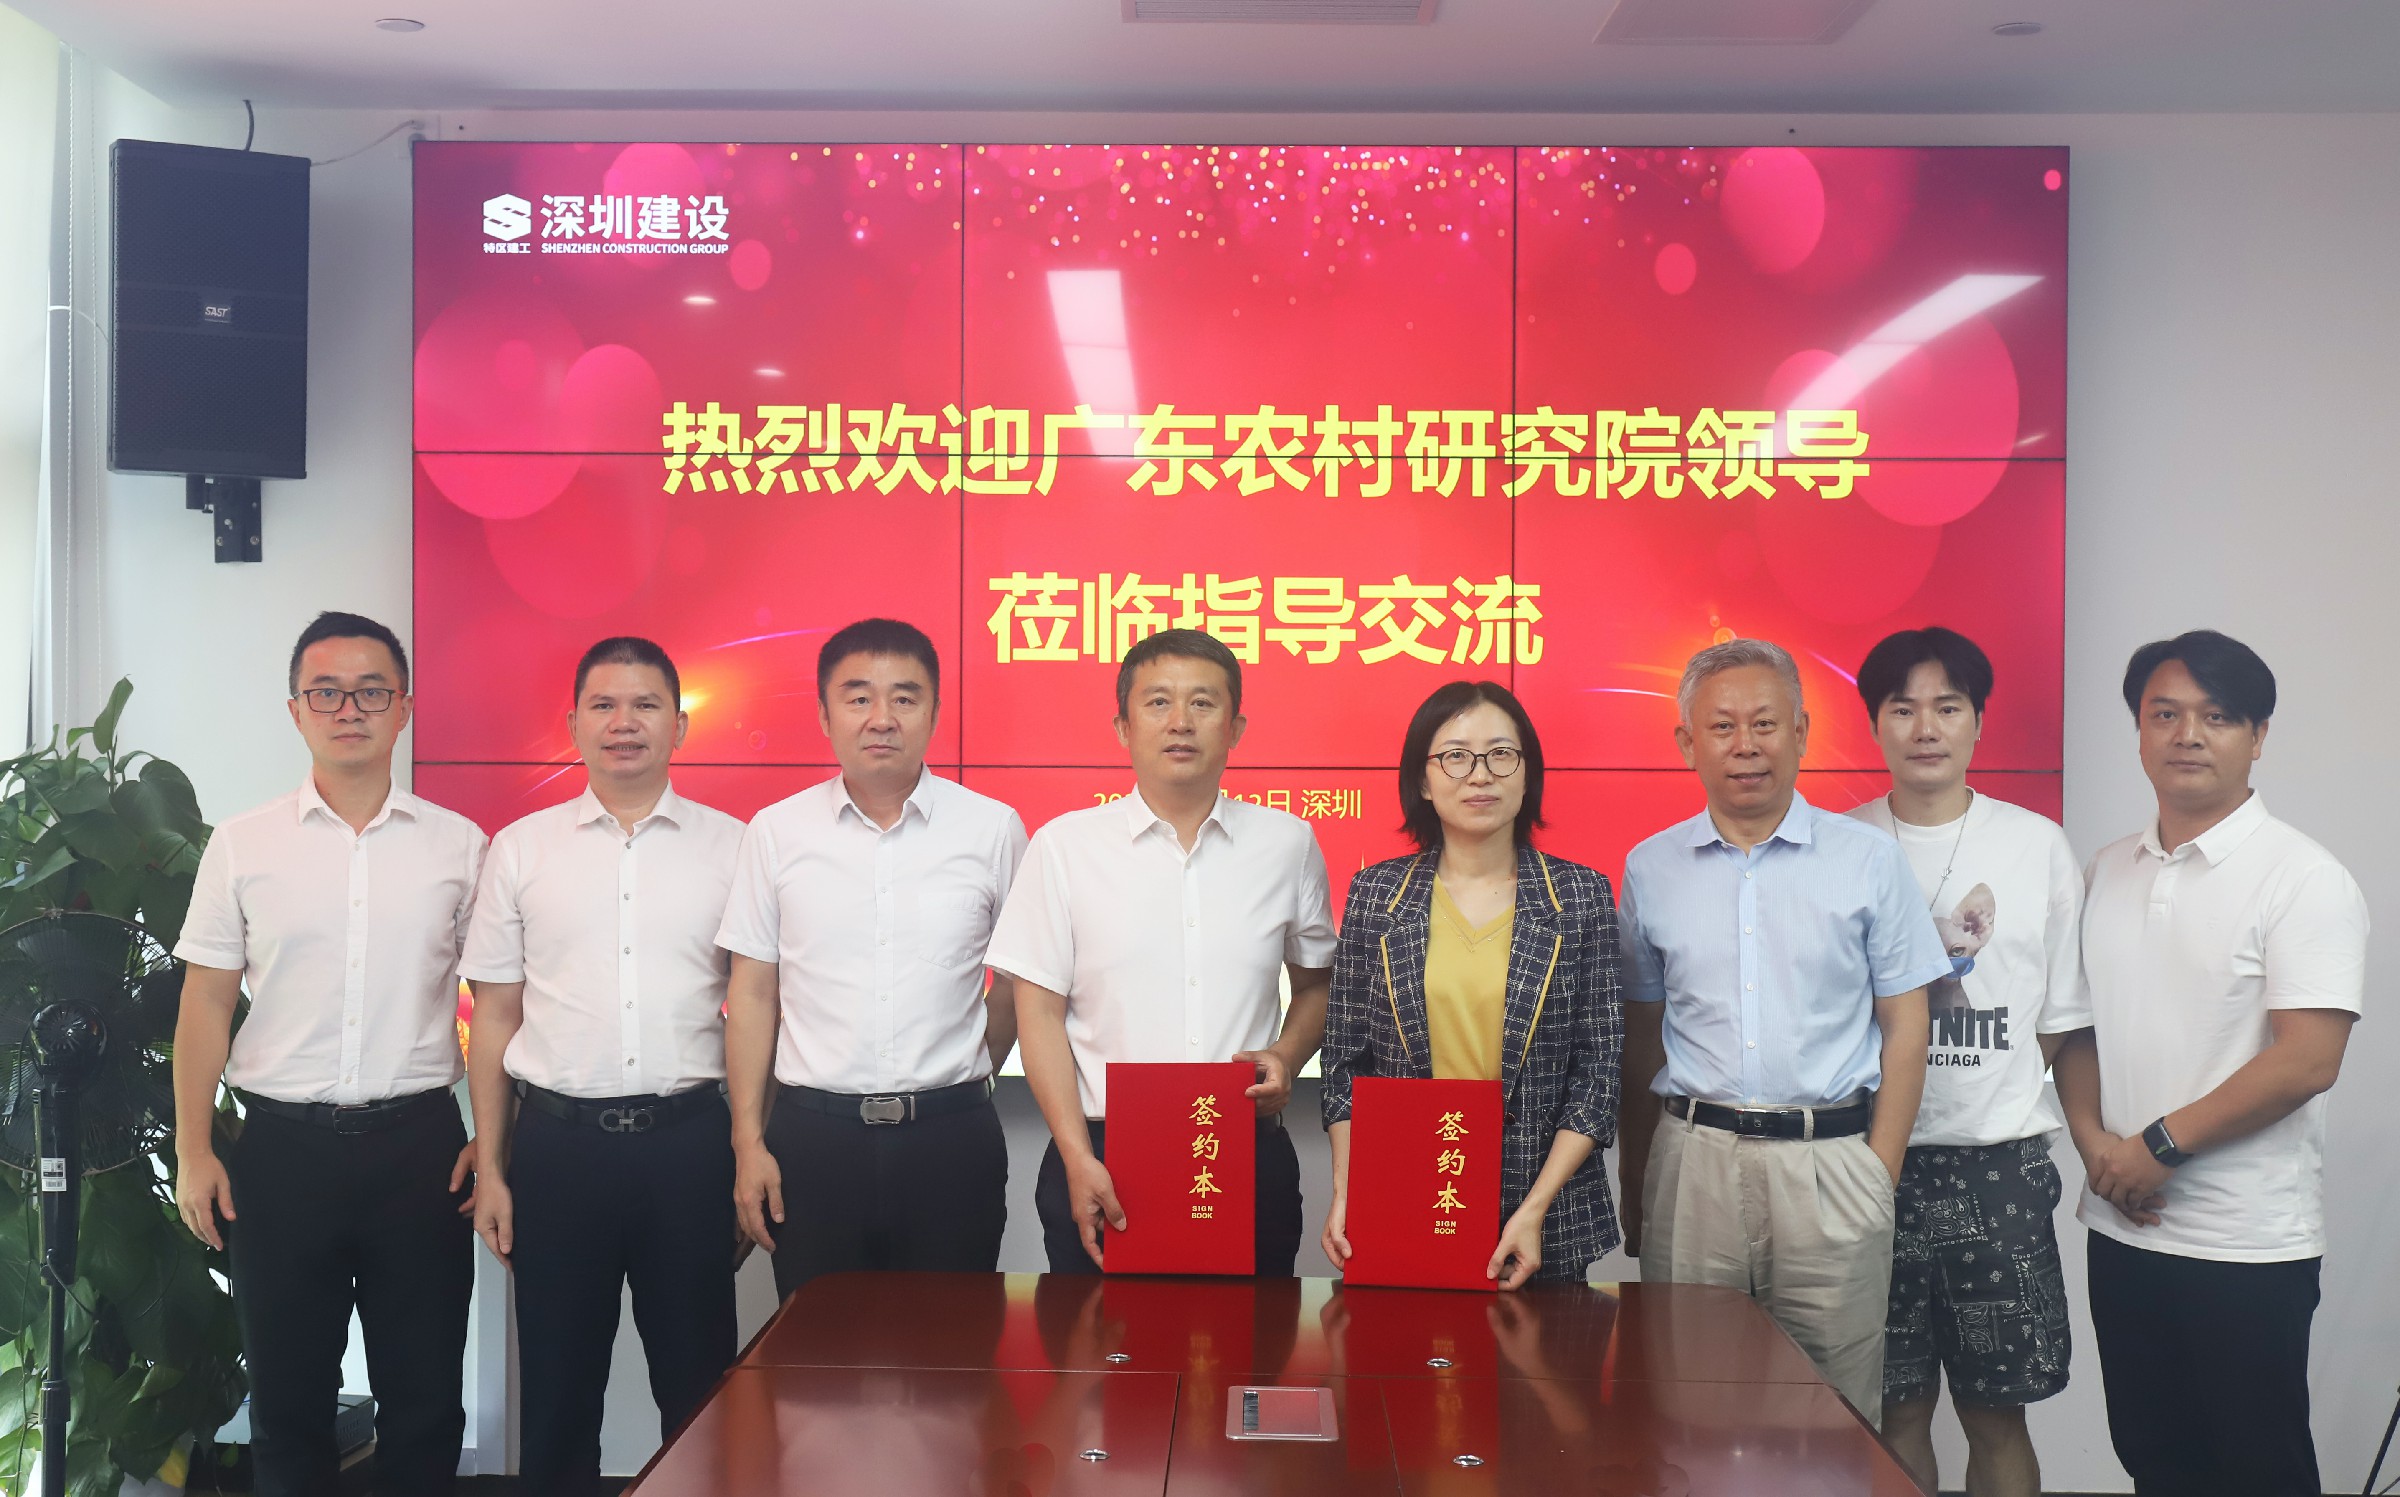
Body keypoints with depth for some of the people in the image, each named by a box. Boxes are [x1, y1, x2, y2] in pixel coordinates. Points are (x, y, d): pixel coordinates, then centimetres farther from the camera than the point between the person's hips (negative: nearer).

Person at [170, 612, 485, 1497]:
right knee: (287, 1397, 11)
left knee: (424, 1396, 8)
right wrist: (193, 1151, 0)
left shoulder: (458, 845, 3)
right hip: (283, 1145, 0)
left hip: (418, 1141, 0)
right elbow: (206, 1002, 5)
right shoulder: (243, 845, 3)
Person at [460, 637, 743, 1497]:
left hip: (687, 1137, -1)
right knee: (557, 1389, 11)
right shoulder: (520, 850, 6)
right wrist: (490, 1169, 5)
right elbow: (494, 1016, 8)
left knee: (697, 1385, 8)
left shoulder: (731, 848, 3)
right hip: (557, 1138, 1)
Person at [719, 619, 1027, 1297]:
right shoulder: (776, 831, 3)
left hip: (950, 1139, 0)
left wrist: (960, 1080, 10)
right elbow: (753, 993, 5)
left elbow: (1017, 983, 10)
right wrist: (748, 1144, 1)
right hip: (813, 1134, 1)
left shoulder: (993, 828, 0)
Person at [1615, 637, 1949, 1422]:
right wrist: (1634, 1190, 10)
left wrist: (1879, 1176, -3)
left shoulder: (1870, 859, 3)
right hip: (1693, 1161, 1)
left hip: (1831, 1160, -1)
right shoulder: (1650, 869, 8)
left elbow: (1905, 1029, 5)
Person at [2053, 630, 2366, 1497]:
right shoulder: (2108, 873, 9)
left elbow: (2307, 1059, -17)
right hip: (2120, 1231, 6)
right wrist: (2093, 1140, -4)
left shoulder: (2303, 879, -10)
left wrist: (2159, 1145, -15)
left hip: (2247, 1251, -5)